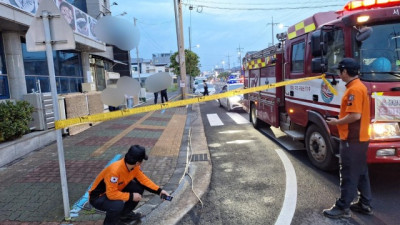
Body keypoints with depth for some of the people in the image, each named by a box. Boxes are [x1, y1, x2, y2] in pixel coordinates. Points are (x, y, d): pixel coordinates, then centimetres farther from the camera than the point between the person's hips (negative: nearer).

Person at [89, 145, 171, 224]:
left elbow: (144, 180, -3)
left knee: (139, 187, -5)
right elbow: (111, 194, -35)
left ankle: (125, 214, 17)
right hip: (98, 197, -8)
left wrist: (159, 190, -11)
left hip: (116, 191, 8)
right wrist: (131, 196, -27)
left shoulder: (135, 167, -13)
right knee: (118, 204, -36)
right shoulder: (115, 170, -36)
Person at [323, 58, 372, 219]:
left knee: (348, 174, -2)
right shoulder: (359, 86, 13)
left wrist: (337, 122, -12)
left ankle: (343, 207, 7)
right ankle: (365, 204, 27)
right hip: (359, 138, 10)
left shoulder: (354, 89, -19)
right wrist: (340, 121, 13)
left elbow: (355, 115, -25)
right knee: (360, 172, 17)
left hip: (352, 139, -10)